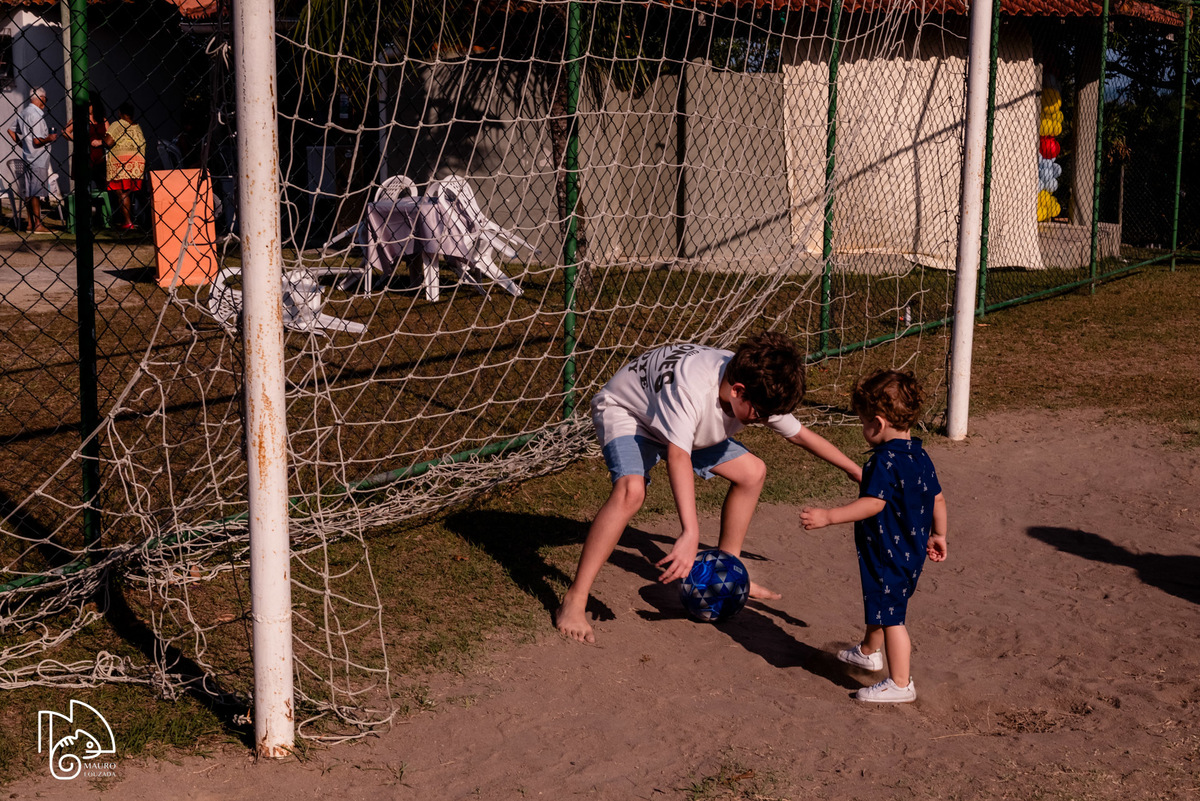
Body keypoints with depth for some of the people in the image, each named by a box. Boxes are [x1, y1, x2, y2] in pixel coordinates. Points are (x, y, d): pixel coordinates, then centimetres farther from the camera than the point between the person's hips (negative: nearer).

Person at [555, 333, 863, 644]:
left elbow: (801, 434, -2)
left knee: (753, 472, 2)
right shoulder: (690, 386, -42)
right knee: (631, 491, -34)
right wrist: (690, 534, -61)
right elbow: (678, 456, -52)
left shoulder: (761, 390, -19)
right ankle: (574, 601, -28)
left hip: (685, 425, 8)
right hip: (624, 412, -7)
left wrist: (857, 471, 4)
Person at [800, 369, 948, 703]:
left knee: (891, 616, -3)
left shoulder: (885, 461, -24)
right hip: (911, 551, 10)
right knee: (879, 604, 29)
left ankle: (900, 683, 2)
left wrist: (828, 517, -29)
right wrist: (937, 535, 26)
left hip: (888, 555, -10)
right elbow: (937, 499, 13)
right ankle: (869, 651, 49)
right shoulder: (920, 456, 5)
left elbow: (873, 504, -30)